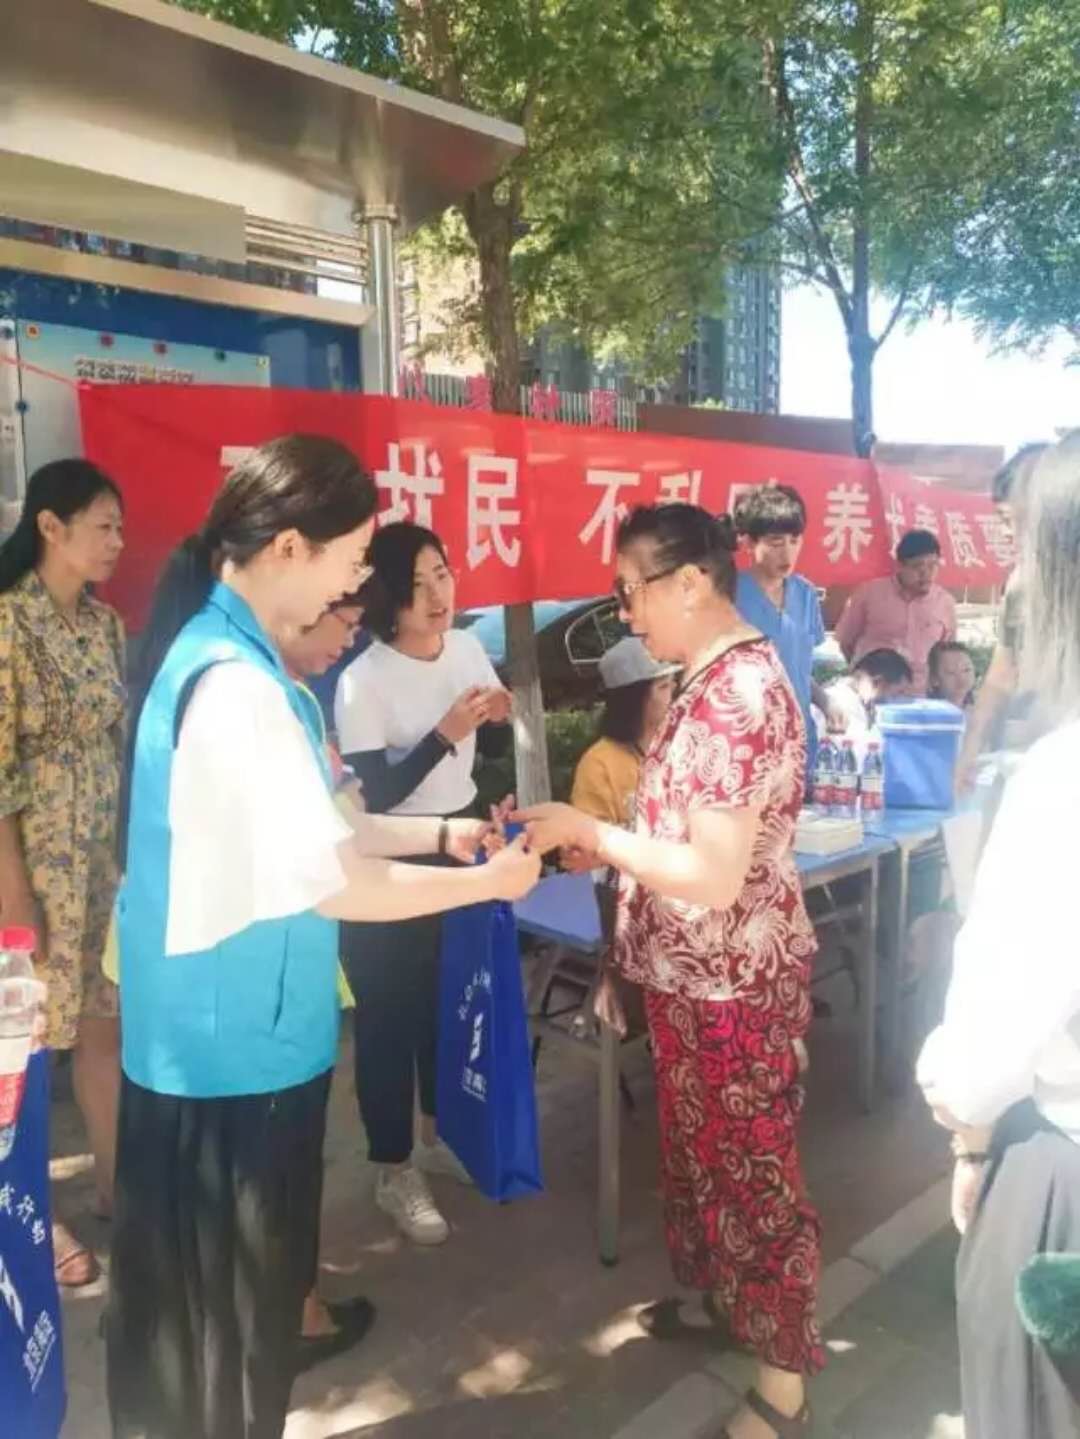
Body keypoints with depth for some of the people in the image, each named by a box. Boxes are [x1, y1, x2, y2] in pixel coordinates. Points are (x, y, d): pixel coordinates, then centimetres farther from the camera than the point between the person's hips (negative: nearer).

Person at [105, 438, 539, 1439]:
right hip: (239, 1041, -9)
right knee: (232, 1308, 12)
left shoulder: (219, 652, 6)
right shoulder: (235, 685, -25)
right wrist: (485, 881, -13)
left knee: (194, 1293, 27)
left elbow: (301, 829, 11)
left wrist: (439, 833, 8)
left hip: (205, 1029, 9)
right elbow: (327, 880, -26)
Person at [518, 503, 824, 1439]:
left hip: (735, 984, -9)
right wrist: (593, 841, 6)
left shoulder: (736, 694, -25)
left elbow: (715, 874, -28)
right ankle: (718, 1300, 47)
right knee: (702, 1154, 25)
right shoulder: (720, 682, 6)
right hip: (698, 978, 9)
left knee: (752, 1171, 8)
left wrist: (586, 828, -20)